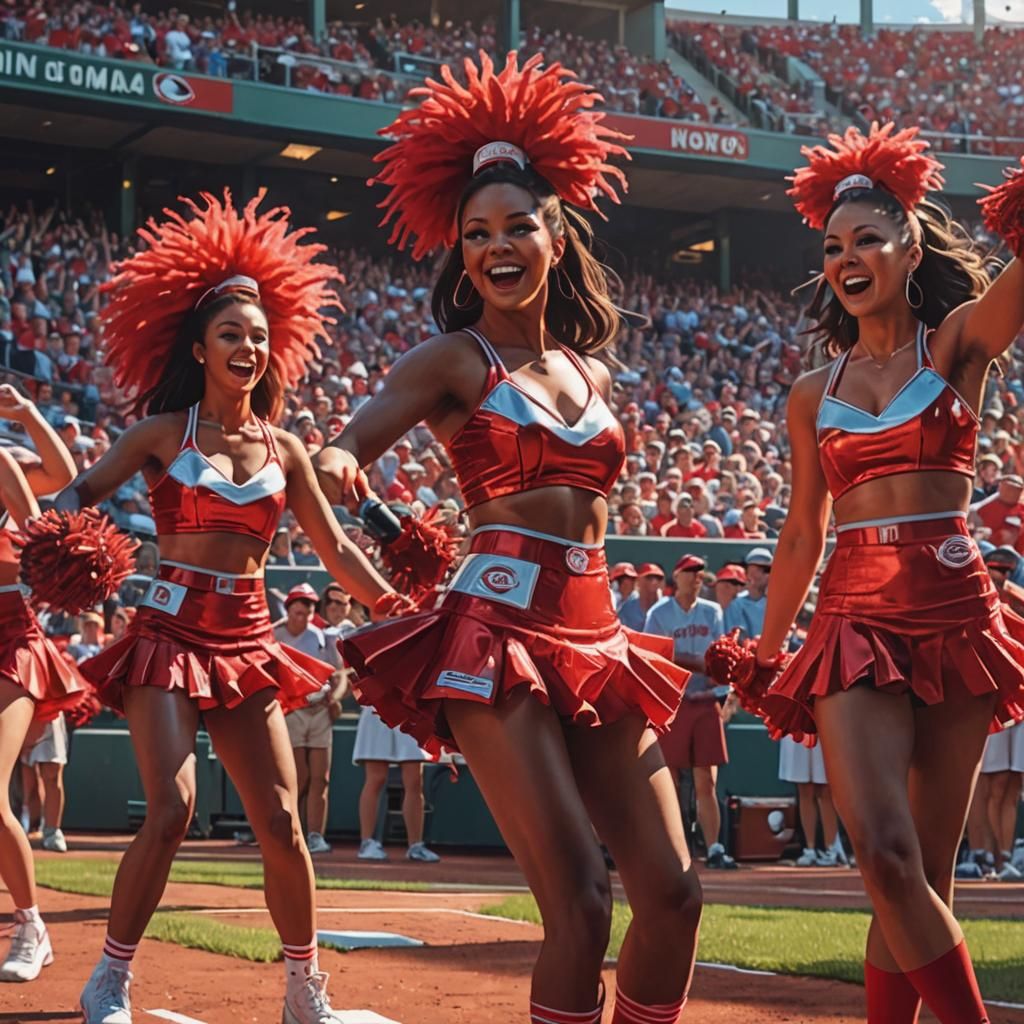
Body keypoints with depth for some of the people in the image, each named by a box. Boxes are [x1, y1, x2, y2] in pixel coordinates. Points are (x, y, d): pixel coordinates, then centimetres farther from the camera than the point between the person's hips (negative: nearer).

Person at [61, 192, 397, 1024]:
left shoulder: (283, 449, 9)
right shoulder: (165, 431, 0)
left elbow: (337, 551, 13)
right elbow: (78, 498, -4)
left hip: (249, 642, 3)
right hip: (171, 633, -3)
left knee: (281, 823, -2)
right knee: (171, 810, -17)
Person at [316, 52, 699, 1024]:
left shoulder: (589, 374, 17)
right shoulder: (455, 360, 0)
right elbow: (350, 443, -15)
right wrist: (337, 459, -40)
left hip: (595, 639, 6)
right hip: (497, 635, -6)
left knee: (672, 892, 0)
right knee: (579, 901, -15)